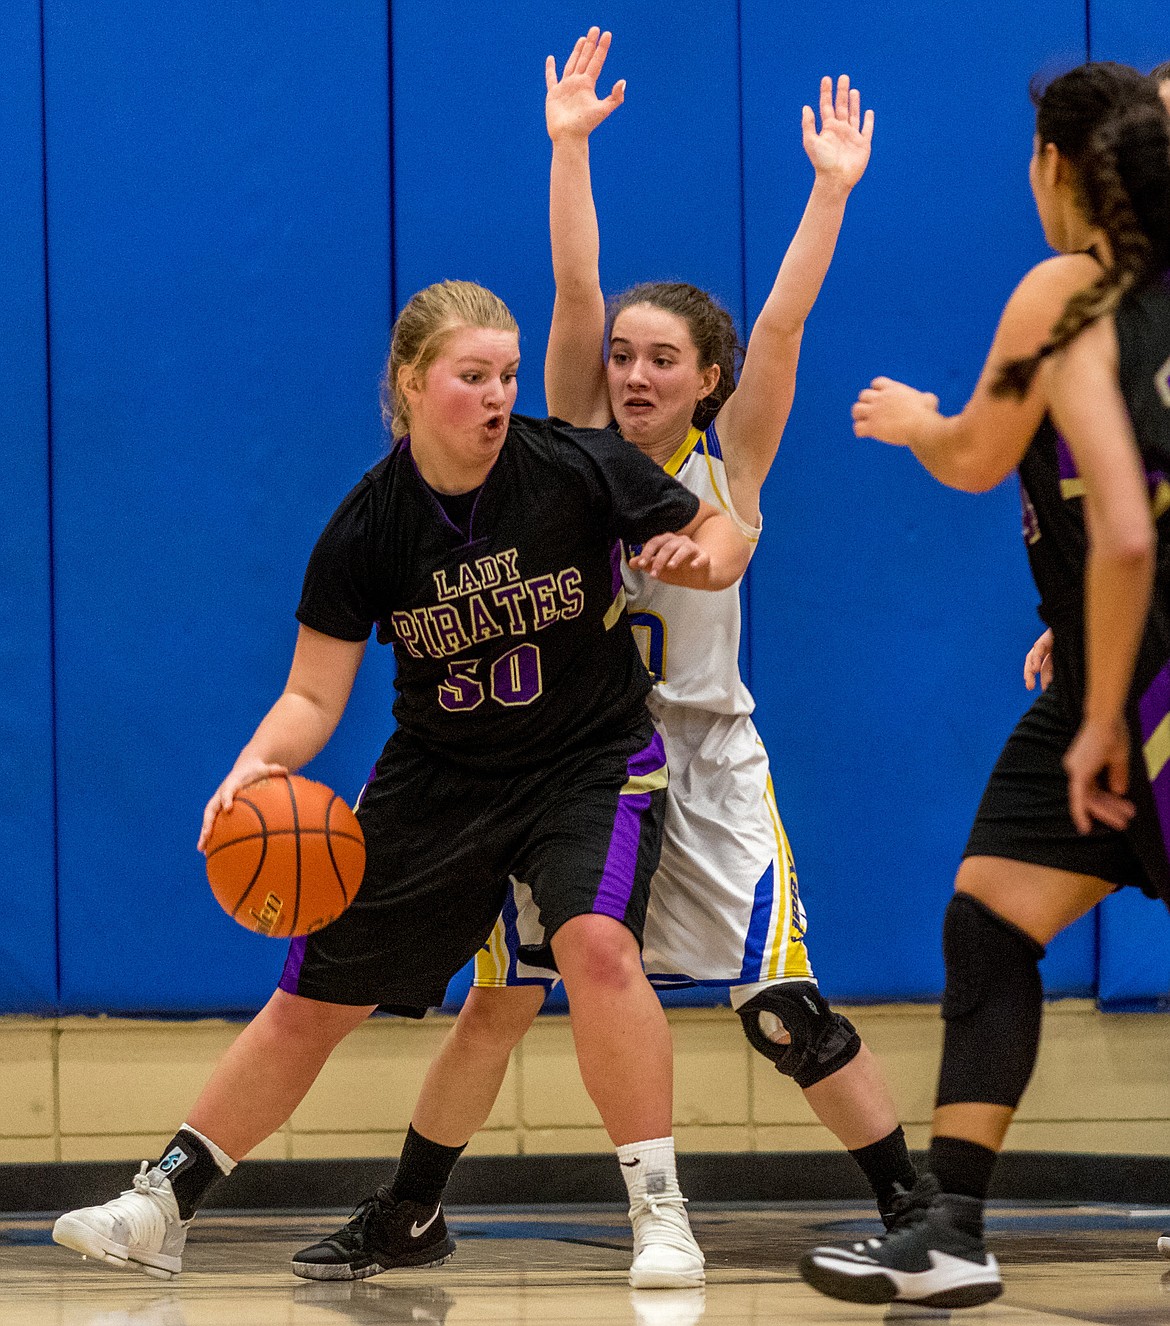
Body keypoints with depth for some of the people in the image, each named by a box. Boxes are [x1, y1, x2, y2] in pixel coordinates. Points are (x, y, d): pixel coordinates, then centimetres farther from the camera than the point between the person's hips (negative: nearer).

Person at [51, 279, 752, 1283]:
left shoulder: (580, 467, -16)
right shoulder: (366, 529, -13)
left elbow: (723, 532, -1)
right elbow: (313, 695, -9)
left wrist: (699, 560, -25)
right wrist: (258, 765, -29)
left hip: (593, 760, -2)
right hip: (442, 775, 2)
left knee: (596, 943, -30)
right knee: (312, 1001, 5)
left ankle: (660, 1215, -19)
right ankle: (167, 1204, 21)